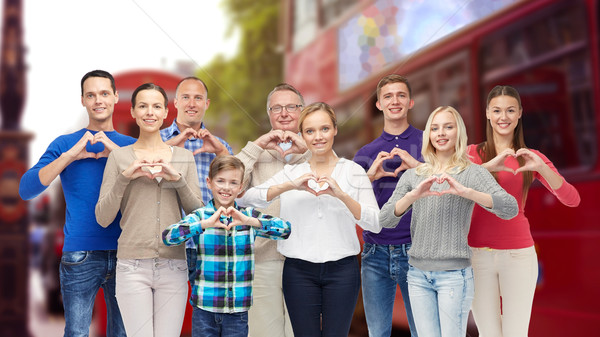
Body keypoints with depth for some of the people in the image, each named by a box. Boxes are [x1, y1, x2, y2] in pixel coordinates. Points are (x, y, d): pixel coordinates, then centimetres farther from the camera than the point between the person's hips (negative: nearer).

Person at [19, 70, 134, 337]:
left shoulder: (131, 145, 10)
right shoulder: (66, 144, 7)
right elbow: (26, 190, -4)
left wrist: (118, 153, -13)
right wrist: (70, 156, -14)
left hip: (124, 254, 2)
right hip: (80, 255, -1)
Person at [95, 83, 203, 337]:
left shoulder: (184, 157, 10)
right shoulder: (119, 157, 5)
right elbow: (102, 218, 2)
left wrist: (178, 178, -7)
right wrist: (124, 177, -10)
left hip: (173, 266, 2)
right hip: (133, 265, -2)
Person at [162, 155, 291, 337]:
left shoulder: (248, 216, 3)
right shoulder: (200, 216, 0)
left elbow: (285, 229, -9)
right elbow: (168, 236, -14)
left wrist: (249, 221, -22)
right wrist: (205, 224, -25)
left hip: (238, 310, 1)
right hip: (204, 308, -1)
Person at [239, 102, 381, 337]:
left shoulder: (353, 171, 5)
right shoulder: (291, 172, 9)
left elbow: (375, 224, -5)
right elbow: (246, 198, -5)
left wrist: (341, 195, -18)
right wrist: (290, 186, -17)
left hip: (341, 268, -1)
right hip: (300, 271, 1)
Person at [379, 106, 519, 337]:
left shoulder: (472, 173, 1)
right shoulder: (413, 175, 10)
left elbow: (510, 209, -13)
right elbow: (385, 220, -1)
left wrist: (465, 191, -25)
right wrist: (414, 195, -18)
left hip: (454, 274, -3)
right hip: (418, 274, 3)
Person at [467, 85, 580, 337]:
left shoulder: (530, 158, 4)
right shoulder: (473, 153, 2)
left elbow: (572, 200, -6)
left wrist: (541, 167, -21)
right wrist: (488, 166, -28)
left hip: (518, 255, 0)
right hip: (478, 253, 0)